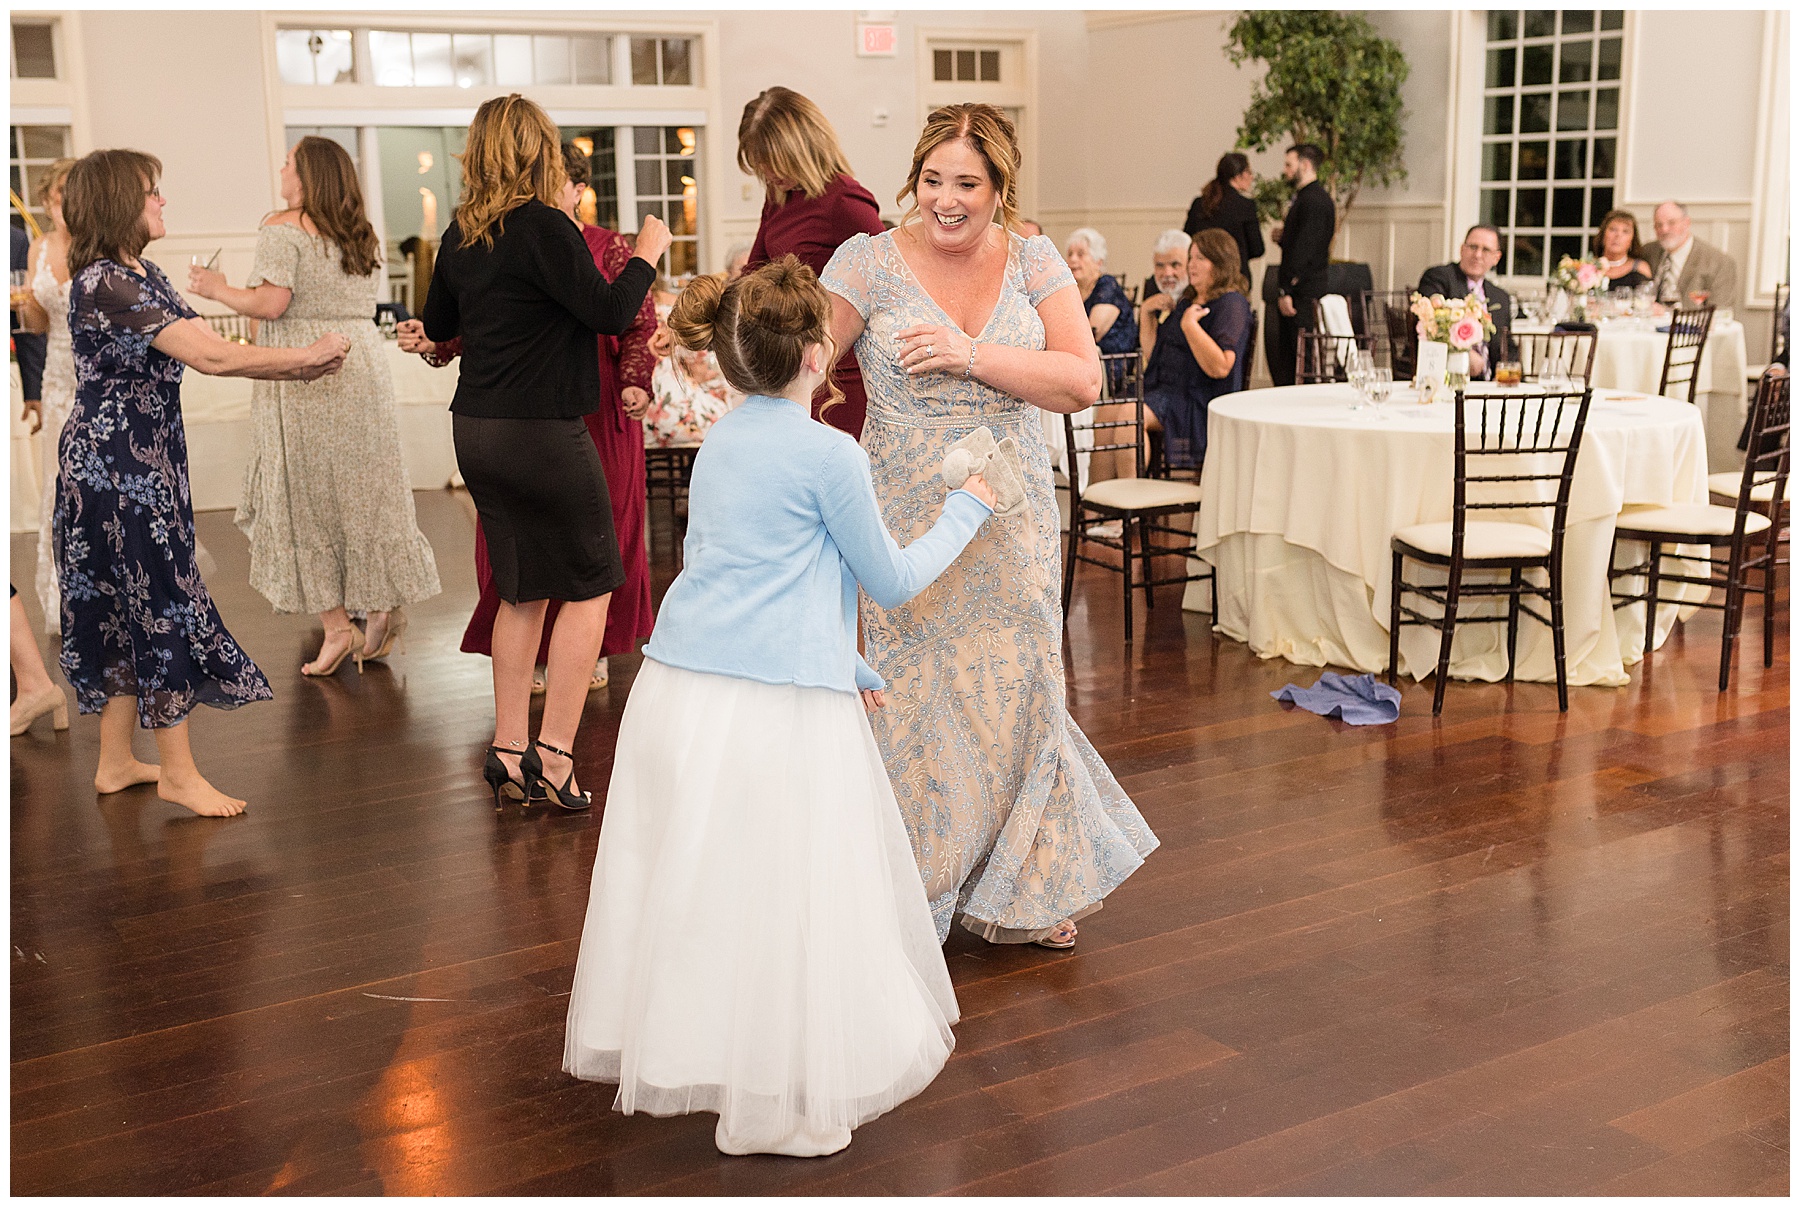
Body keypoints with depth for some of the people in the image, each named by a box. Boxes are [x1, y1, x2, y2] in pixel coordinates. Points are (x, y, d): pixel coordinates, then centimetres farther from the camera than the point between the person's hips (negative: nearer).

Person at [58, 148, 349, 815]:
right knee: (166, 604, -3)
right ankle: (179, 773, 7)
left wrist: (300, 367, -4)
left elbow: (209, 350, 8)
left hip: (146, 465, 10)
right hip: (113, 467, -10)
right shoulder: (102, 284, -19)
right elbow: (211, 357, -24)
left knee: (133, 608, 14)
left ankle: (116, 761, 25)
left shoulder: (143, 275, 12)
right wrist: (308, 356, -14)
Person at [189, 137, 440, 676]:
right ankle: (384, 604, 4)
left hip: (302, 373, -6)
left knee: (304, 497, 2)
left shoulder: (283, 228, -9)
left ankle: (337, 627, 2)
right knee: (363, 491, 11)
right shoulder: (362, 235, 12)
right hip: (362, 363, 6)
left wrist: (216, 289, -1)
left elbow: (271, 303, -17)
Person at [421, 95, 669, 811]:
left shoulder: (461, 234, 7)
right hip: (542, 433, -7)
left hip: (476, 430, 7)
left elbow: (437, 327, 19)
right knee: (589, 586, 5)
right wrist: (647, 252, -1)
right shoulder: (543, 226, -15)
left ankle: (509, 750, 16)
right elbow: (610, 312, -16)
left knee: (521, 591, 15)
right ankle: (553, 752, 1)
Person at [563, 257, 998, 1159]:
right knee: (781, 901, 1)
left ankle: (669, 1049, 35)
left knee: (690, 884, 19)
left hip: (676, 690, 8)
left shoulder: (719, 443, 15)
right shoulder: (830, 455, -9)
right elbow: (892, 583, 2)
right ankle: (781, 1098, 8)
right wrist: (963, 512, 17)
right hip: (776, 708, -7)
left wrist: (839, 663, 28)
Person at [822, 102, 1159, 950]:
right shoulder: (872, 261, -4)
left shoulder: (1034, 263, 2)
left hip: (1010, 523, 2)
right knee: (913, 700, 1)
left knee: (1014, 694, 10)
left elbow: (1083, 380, -8)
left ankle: (1024, 889, 30)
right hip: (908, 522, -2)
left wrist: (970, 355, -18)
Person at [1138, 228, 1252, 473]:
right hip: (1162, 389, 8)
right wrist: (1147, 311, 15)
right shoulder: (1187, 301, 22)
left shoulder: (1231, 304, -5)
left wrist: (1190, 324, -17)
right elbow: (1153, 349, 29)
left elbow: (1219, 368, -19)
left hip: (1198, 402, -8)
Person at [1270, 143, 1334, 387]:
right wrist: (1283, 237, 5)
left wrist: (1286, 291, -21)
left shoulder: (1314, 200, -13)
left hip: (1304, 294, -10)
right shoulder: (1304, 197, 19)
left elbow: (1305, 248, -20)